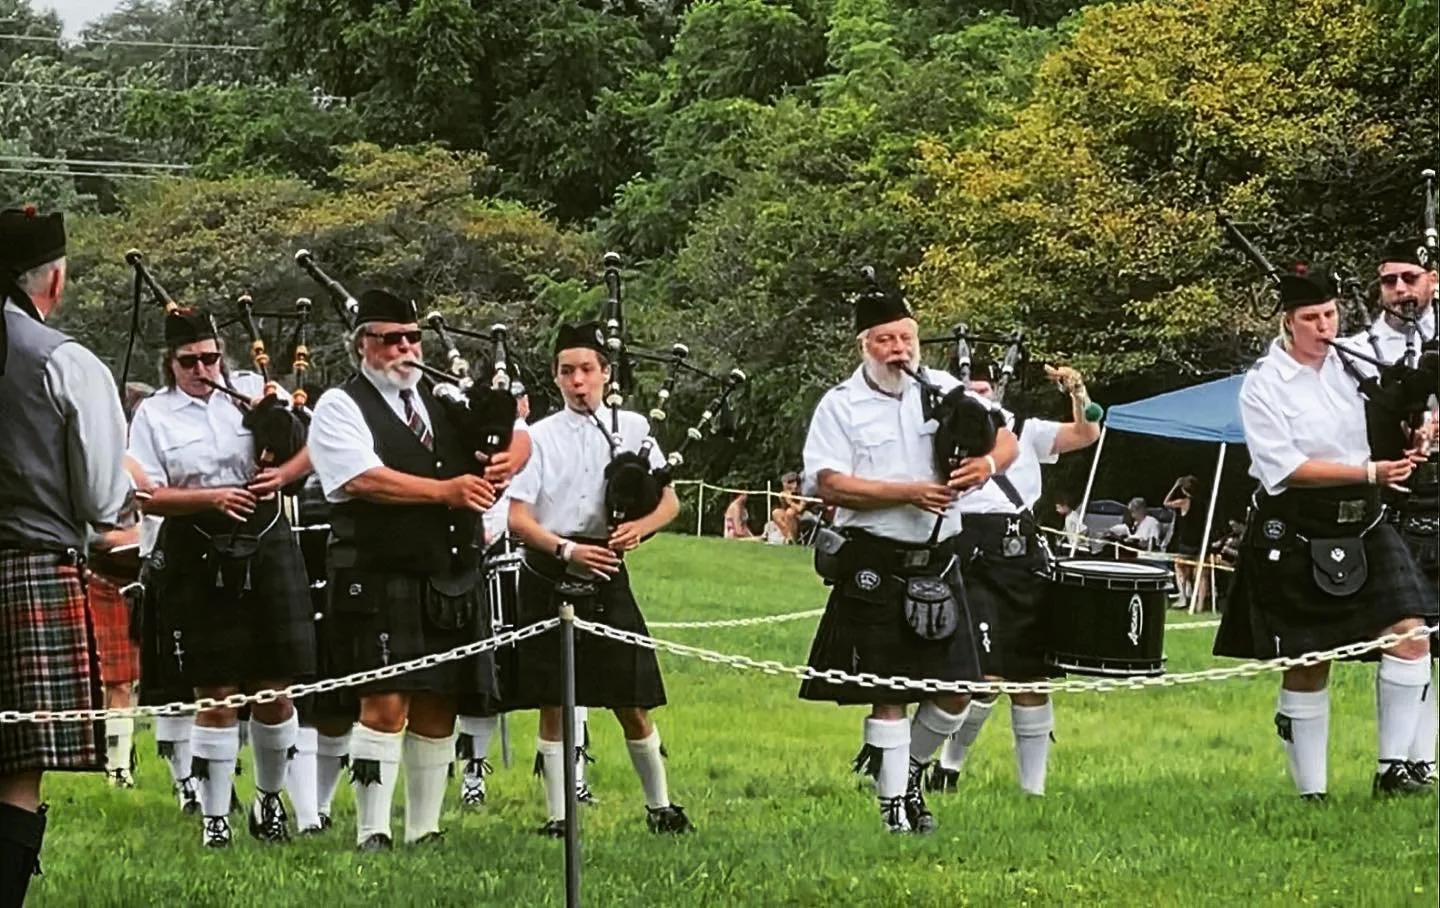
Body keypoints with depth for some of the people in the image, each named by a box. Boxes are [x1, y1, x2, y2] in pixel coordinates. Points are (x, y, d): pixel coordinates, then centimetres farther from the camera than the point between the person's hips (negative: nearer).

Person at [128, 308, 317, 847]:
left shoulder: (254, 390, 7)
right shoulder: (154, 415, 1)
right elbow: (148, 496, -5)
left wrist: (284, 474, -11)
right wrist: (211, 498, -18)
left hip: (266, 550, 2)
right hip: (199, 561, -2)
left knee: (275, 689, 5)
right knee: (217, 696, 0)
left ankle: (270, 798, 26)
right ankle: (215, 816, 8)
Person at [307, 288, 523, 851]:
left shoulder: (444, 401, 18)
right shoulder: (340, 409, -1)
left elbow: (517, 435, 19)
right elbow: (364, 478, -16)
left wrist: (504, 462, -5)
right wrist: (446, 491, -18)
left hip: (454, 581, 6)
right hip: (380, 582, -6)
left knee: (438, 707, 8)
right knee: (385, 703, -12)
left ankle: (424, 830, 16)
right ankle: (372, 834, -9)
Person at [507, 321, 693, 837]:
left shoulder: (632, 428, 7)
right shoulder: (539, 437, 1)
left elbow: (669, 502, 7)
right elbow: (516, 517, -4)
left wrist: (639, 528, -14)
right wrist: (567, 550, -18)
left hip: (606, 575, 1)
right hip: (549, 577, -1)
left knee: (632, 704, 4)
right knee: (553, 706, 2)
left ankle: (660, 806, 19)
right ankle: (558, 816, 8)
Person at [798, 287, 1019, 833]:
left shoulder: (946, 391, 8)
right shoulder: (841, 405, -2)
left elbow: (1006, 441, 11)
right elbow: (828, 484, -12)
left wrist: (987, 464, -14)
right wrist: (908, 493, -17)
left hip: (938, 562, 4)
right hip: (875, 566, -4)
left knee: (955, 692, 5)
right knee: (888, 694, 0)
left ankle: (908, 769, 29)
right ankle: (894, 805, 9)